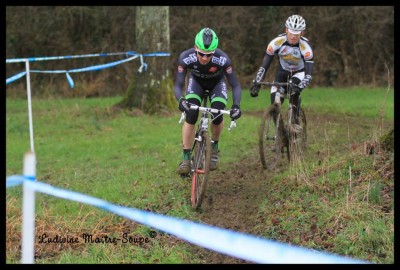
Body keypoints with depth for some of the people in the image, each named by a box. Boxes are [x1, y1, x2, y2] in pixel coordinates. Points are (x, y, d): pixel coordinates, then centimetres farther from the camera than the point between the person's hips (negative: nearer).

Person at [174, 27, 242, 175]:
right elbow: (178, 85, -32)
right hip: (196, 81, 0)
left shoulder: (222, 59, -37)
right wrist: (181, 99, -53)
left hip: (216, 83, 0)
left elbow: (235, 85, -31)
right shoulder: (186, 57, -35)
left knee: (217, 115, -22)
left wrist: (236, 105, -49)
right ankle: (186, 158, -11)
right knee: (190, 115, -21)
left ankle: (214, 147, 9)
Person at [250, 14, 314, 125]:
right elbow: (264, 65, -26)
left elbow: (309, 73, -37)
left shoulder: (305, 46, -32)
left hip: (300, 72, -2)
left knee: (294, 91, -34)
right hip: (283, 71, 2)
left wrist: (300, 87, -54)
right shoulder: (277, 42, -28)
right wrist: (256, 83, -37)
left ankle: (296, 122, -16)